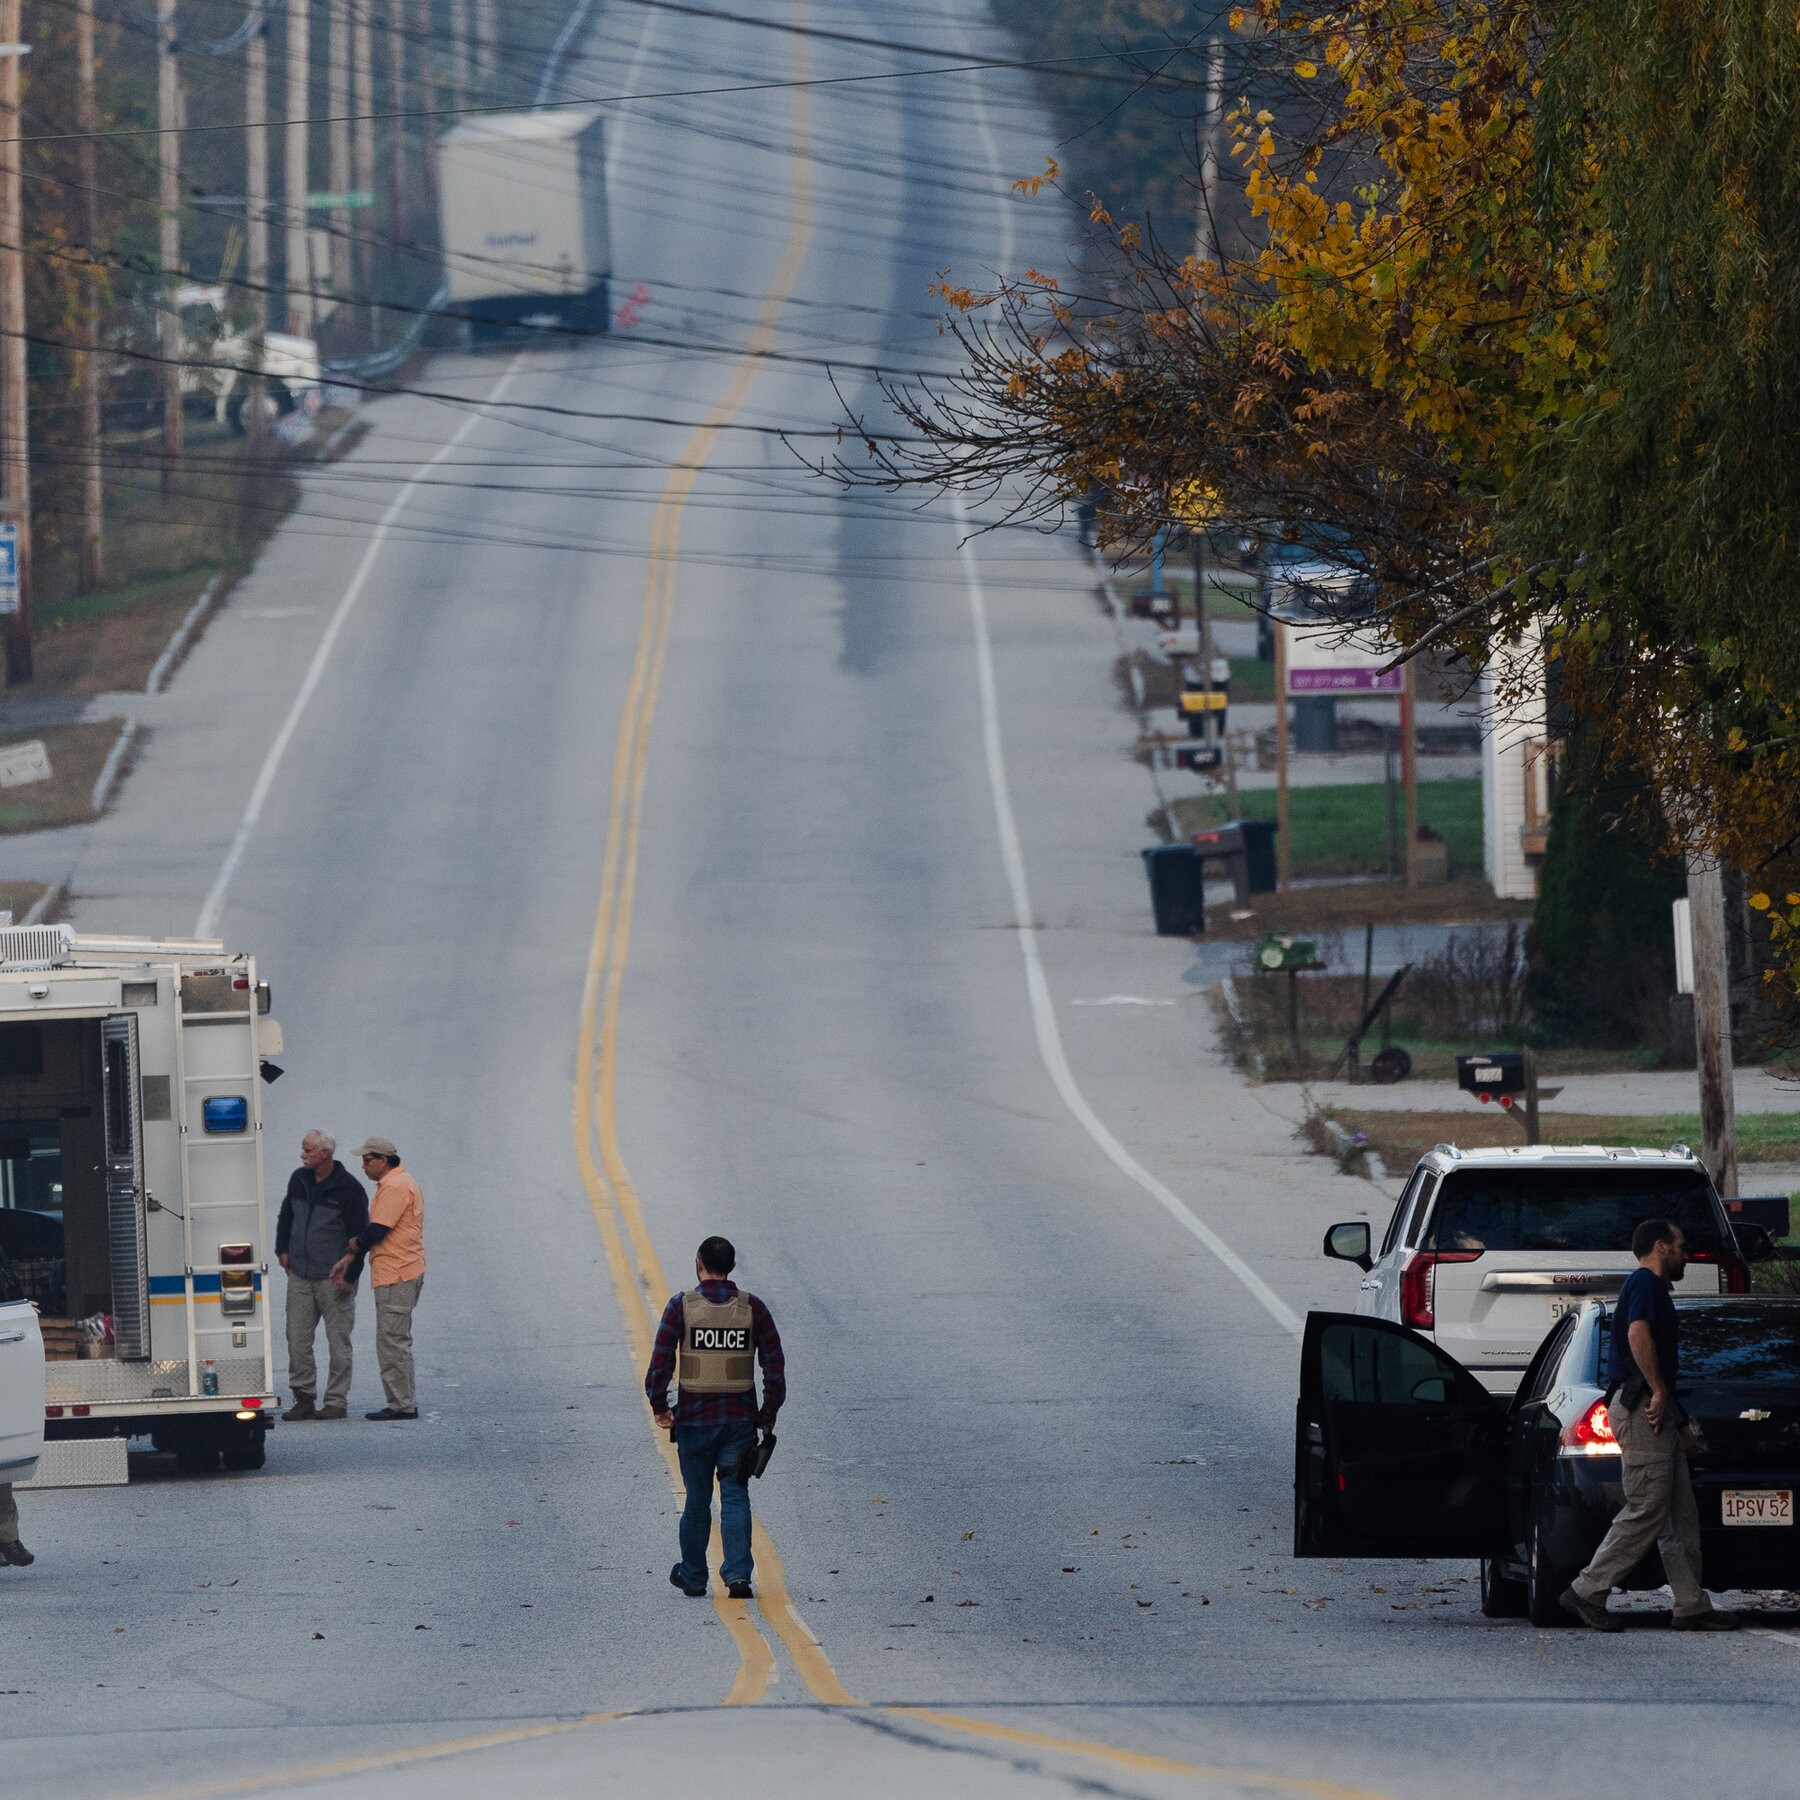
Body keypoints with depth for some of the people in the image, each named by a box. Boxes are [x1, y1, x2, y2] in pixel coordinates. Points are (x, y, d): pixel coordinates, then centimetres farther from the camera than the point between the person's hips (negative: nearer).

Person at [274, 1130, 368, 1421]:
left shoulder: (349, 1188, -8)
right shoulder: (299, 1180, 9)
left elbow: (359, 1234, -6)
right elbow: (286, 1216, 24)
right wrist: (282, 1250, 16)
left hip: (334, 1278, -5)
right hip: (300, 1276, 5)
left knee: (338, 1343, 0)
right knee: (297, 1340, 3)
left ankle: (336, 1402, 5)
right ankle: (304, 1397, 10)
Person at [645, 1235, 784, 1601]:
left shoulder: (682, 1307, -6)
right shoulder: (752, 1308, -1)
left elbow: (659, 1364, -10)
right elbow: (775, 1367, -1)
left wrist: (659, 1407, 3)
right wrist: (768, 1414, 10)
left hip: (694, 1419, 0)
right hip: (740, 1419, 0)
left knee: (697, 1500, 12)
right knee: (735, 1498, 2)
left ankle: (692, 1576, 25)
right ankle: (738, 1574, -13)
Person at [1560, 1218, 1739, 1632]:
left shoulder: (1651, 1287, 26)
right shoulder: (1646, 1283, -5)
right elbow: (1638, 1335, -23)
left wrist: (1682, 1426, 31)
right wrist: (1659, 1393, -23)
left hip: (1654, 1411, 11)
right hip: (1639, 1407, -11)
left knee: (1681, 1516, 7)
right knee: (1647, 1510, -12)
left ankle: (1692, 1606, 5)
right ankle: (1588, 1592, -9)